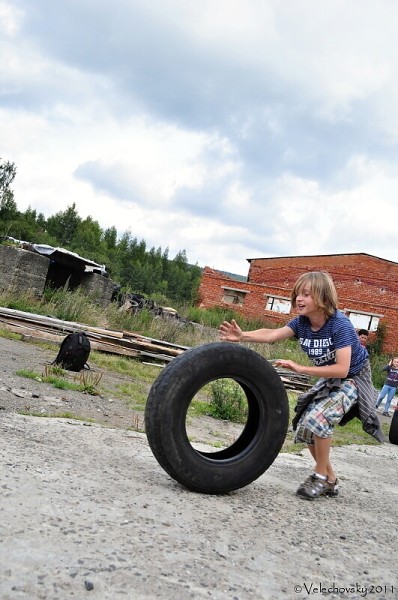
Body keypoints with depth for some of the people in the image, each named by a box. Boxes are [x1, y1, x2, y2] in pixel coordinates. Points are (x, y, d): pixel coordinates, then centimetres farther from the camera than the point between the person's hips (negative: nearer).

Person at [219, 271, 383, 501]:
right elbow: (271, 335, -25)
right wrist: (242, 336, -42)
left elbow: (342, 369, -34)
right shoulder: (302, 322, -11)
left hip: (353, 378, -7)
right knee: (305, 426, -1)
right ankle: (330, 480, 17)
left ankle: (321, 476, -5)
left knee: (318, 418, -26)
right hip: (329, 379, 7)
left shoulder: (339, 324, -29)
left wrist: (301, 369, -37)